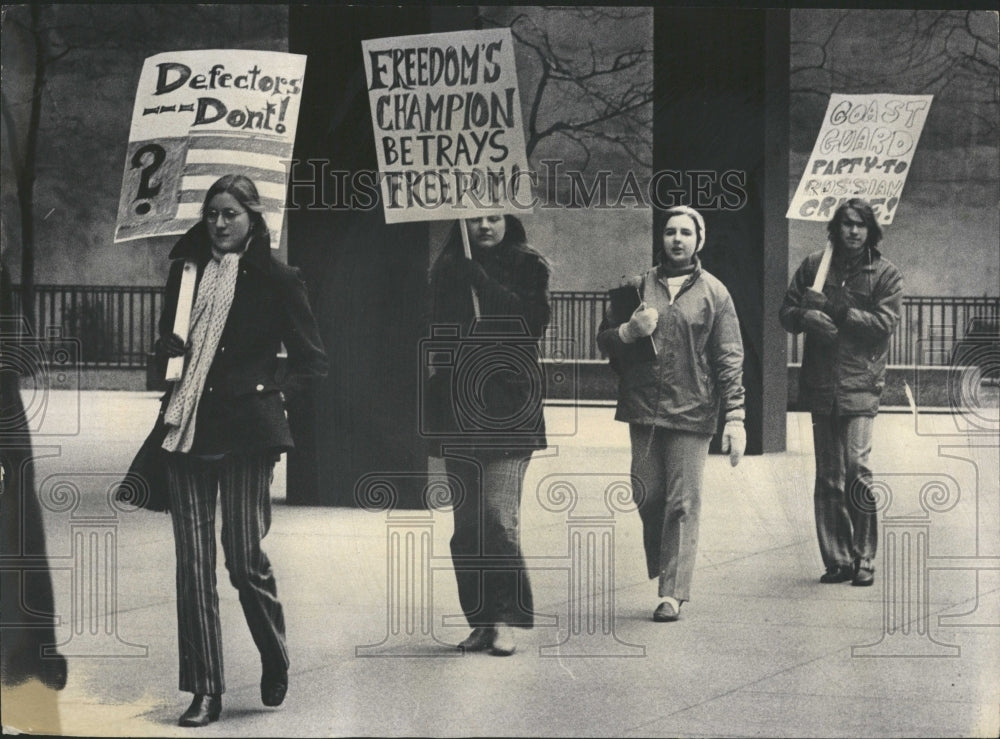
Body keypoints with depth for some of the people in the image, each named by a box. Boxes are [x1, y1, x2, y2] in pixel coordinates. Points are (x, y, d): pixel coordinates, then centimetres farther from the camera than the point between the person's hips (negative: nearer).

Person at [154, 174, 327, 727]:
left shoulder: (276, 281, 1)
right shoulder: (186, 272, 12)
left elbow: (312, 361, 6)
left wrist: (276, 392, -5)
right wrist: (170, 347, 1)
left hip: (245, 431, -4)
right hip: (188, 430, 4)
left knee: (245, 558, -4)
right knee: (193, 562, -1)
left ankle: (275, 665, 22)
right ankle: (204, 691, 3)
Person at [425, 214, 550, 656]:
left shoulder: (527, 266, 4)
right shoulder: (448, 269, 14)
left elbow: (532, 321, -12)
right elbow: (437, 334, 16)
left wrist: (479, 280, -16)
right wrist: (437, 411, 7)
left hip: (508, 414, -4)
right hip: (460, 414, 4)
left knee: (498, 517, -13)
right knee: (466, 525, 4)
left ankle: (505, 620, -6)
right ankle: (481, 620, 11)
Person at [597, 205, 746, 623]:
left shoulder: (714, 294, 5)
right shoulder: (638, 287, 11)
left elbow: (729, 358, 1)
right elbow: (604, 341, 15)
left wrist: (735, 417, -7)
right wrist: (630, 331, -8)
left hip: (691, 414, -2)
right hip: (643, 410, 3)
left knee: (683, 504, -5)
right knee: (647, 496, 4)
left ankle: (673, 592, -2)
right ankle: (660, 569, 26)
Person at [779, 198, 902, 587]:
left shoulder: (885, 274, 4)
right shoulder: (813, 266, 11)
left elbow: (885, 323, -7)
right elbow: (787, 312, 12)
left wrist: (836, 311, -13)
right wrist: (807, 317, -11)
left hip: (860, 384, -3)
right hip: (820, 385, 3)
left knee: (857, 471, -13)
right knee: (828, 478, 7)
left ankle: (864, 560, -5)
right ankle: (837, 560, 14)